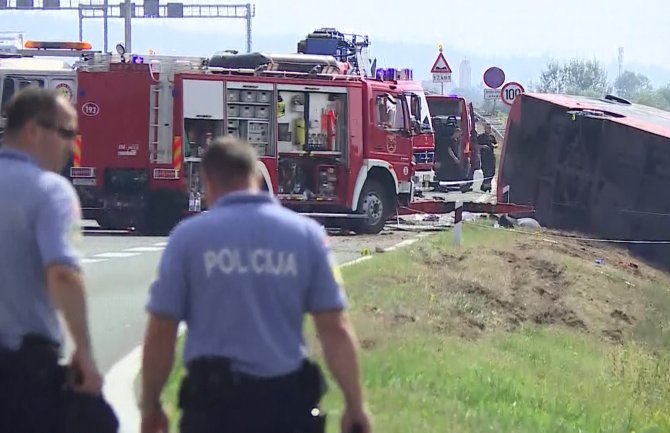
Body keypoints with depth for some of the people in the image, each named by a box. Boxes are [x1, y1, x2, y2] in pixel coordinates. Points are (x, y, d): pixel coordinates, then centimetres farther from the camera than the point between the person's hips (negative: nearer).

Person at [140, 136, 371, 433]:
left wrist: (150, 406, 9)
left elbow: (161, 331, -2)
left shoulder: (188, 237, -3)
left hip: (215, 402, -2)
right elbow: (335, 328, -2)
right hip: (287, 399, 2)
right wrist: (355, 405, 3)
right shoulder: (306, 234, 1)